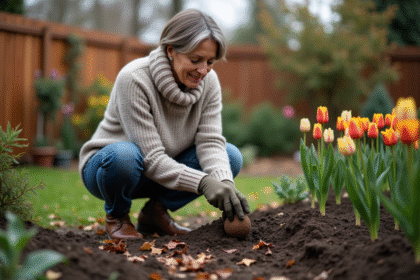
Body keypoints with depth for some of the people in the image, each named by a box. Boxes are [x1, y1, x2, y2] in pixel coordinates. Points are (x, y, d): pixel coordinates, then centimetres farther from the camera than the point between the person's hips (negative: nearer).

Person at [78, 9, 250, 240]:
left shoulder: (208, 82, -10)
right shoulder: (134, 79, -28)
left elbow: (211, 142, -16)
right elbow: (152, 160, -31)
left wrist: (225, 183, -36)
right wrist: (203, 183, -43)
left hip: (165, 169, 5)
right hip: (105, 166, -5)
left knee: (231, 157, -14)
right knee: (124, 154, -41)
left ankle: (155, 212, 2)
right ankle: (116, 216, -6)